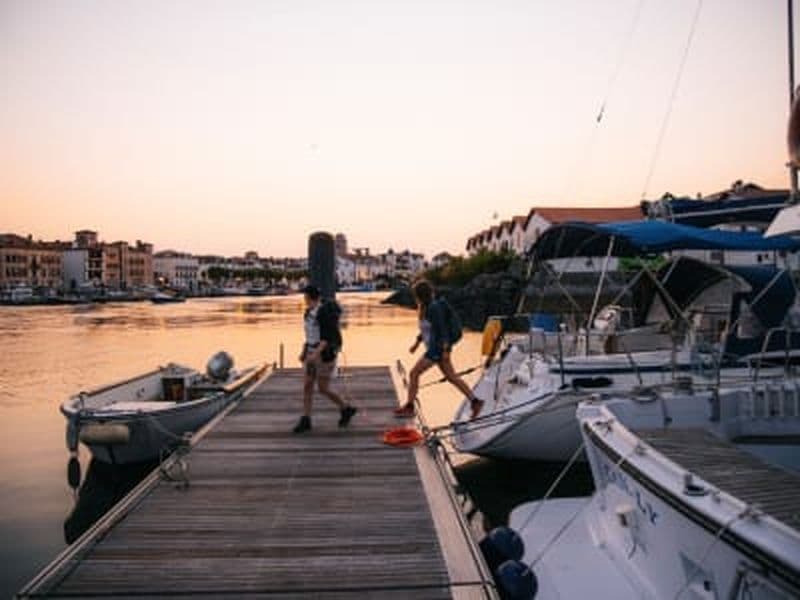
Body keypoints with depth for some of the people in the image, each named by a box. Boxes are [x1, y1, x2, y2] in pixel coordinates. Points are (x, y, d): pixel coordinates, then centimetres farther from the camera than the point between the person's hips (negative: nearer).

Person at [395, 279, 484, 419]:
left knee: (413, 374, -3)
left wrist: (445, 350, -24)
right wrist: (417, 343, 24)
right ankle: (475, 401, 12)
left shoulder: (434, 307, -19)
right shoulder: (426, 307, 12)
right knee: (452, 377, 11)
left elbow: (443, 329, -22)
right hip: (435, 348, 10)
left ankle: (409, 407, 5)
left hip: (438, 348, -10)